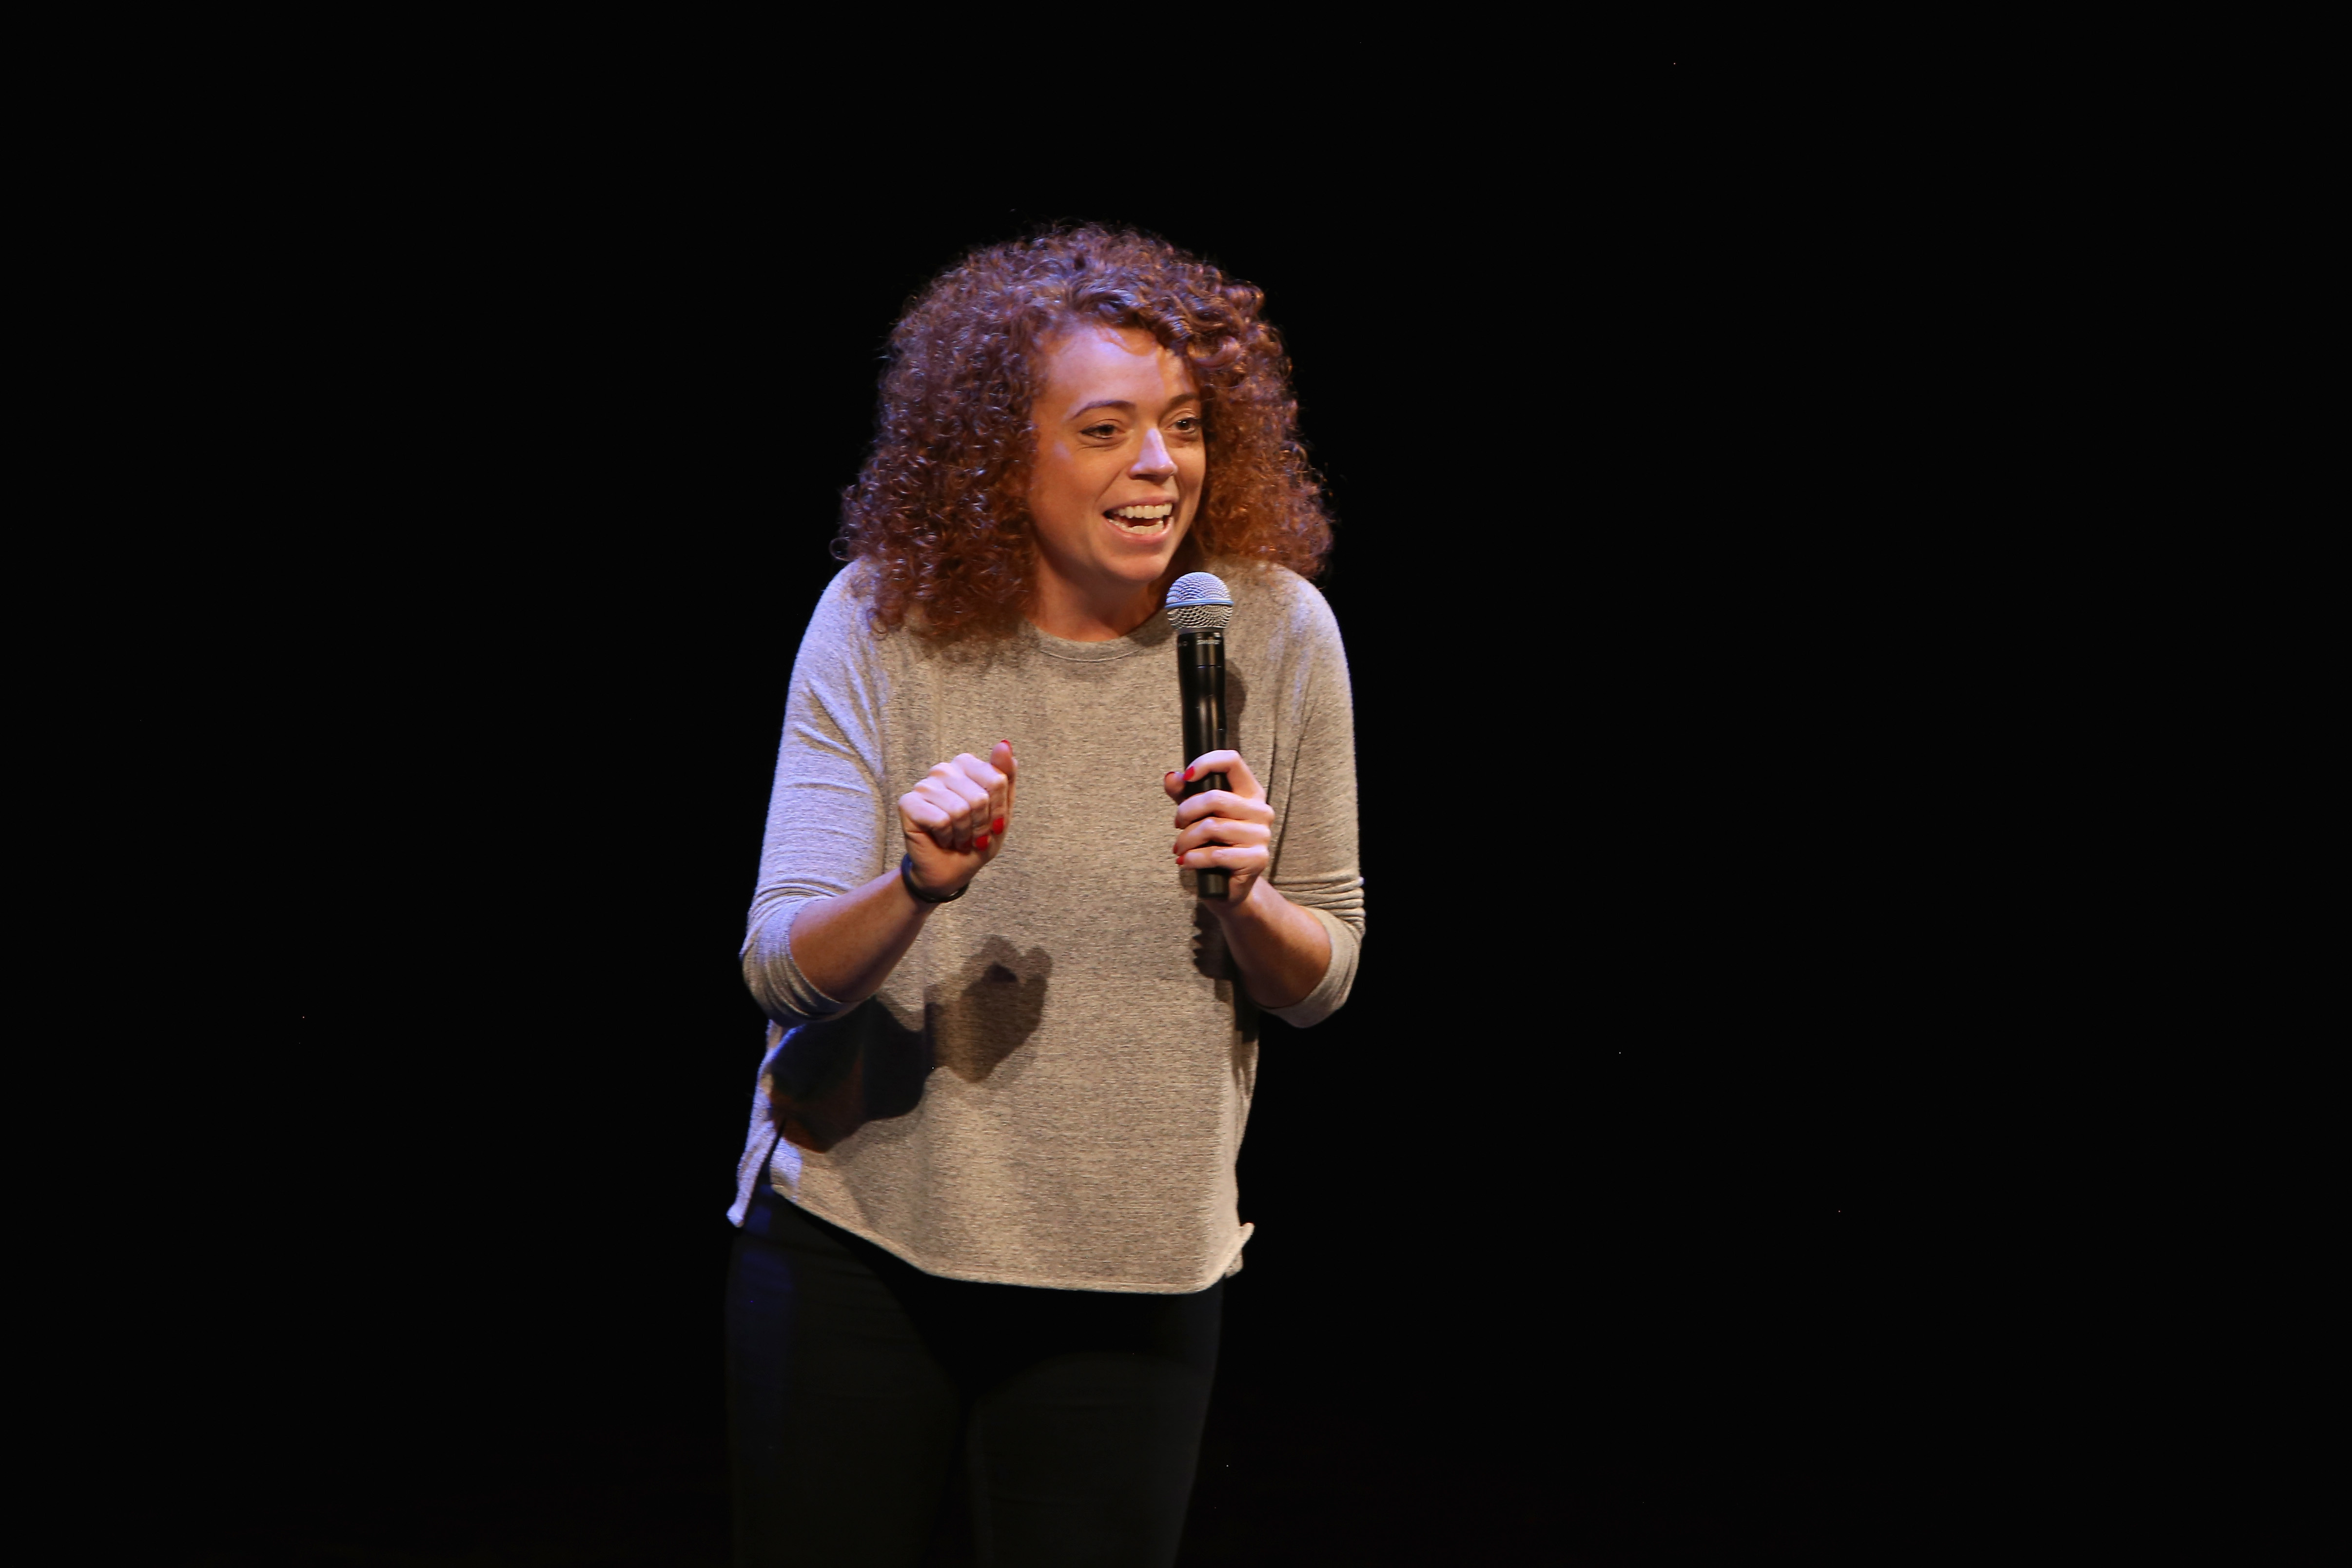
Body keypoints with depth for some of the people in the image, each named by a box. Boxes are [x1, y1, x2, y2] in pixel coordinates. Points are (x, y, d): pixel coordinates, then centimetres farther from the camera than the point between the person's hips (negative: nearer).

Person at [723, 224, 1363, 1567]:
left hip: (1131, 1276, 1)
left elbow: (1323, 979, 2)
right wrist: (918, 889, -32)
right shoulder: (880, 621, -9)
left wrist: (1246, 904, -20)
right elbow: (781, 970, -12)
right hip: (853, 1233, 0)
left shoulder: (1274, 631, -6)